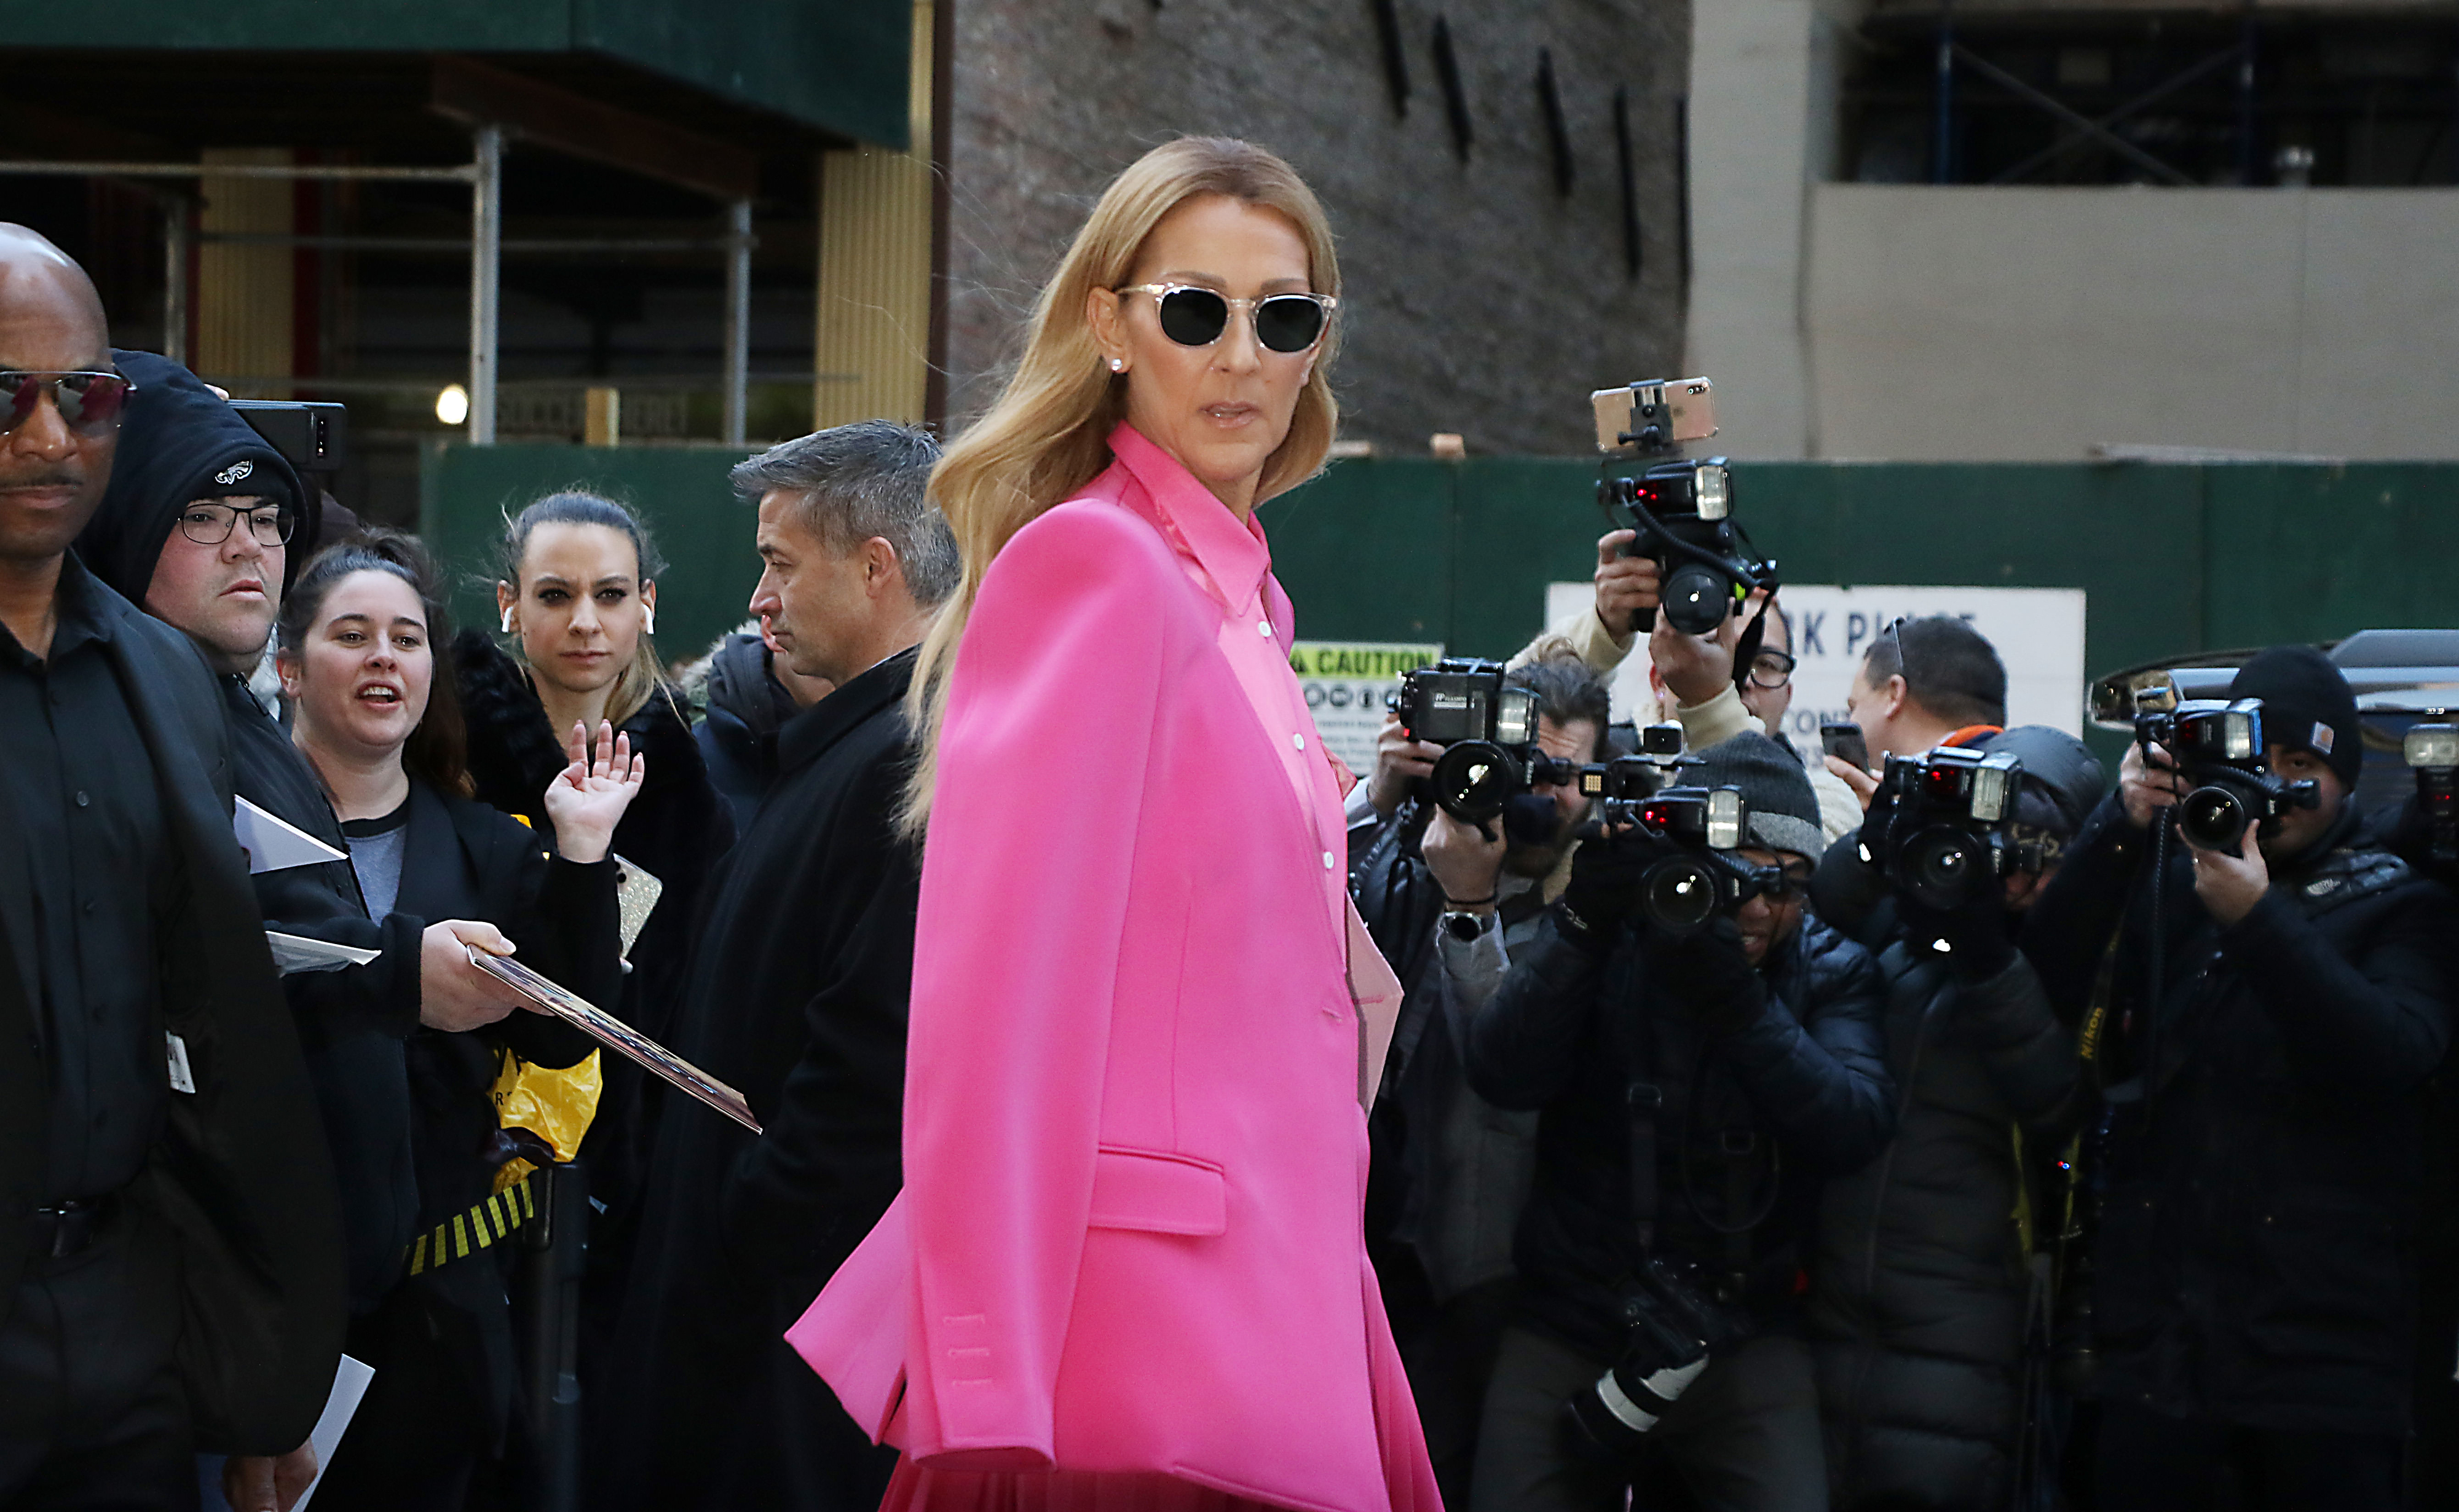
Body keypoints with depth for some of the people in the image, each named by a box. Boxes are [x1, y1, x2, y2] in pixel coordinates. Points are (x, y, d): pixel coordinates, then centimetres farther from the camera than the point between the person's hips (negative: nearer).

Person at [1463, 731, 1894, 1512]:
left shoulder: (1828, 970, 2)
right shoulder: (1606, 939, 0)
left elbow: (1856, 1126, -14)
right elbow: (1502, 1077, -15)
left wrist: (1739, 1004, -26)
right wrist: (1584, 922, -25)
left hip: (1742, 1332, 0)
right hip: (1572, 1325, 0)